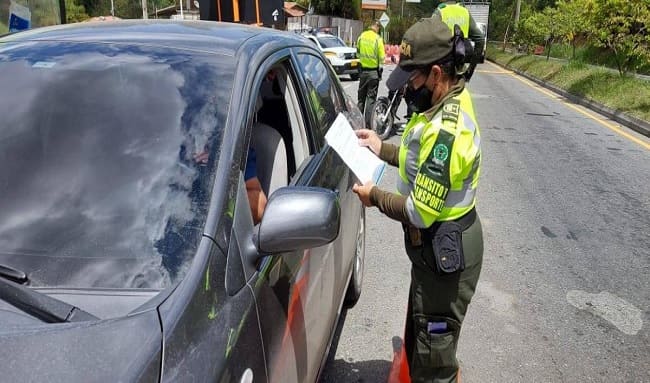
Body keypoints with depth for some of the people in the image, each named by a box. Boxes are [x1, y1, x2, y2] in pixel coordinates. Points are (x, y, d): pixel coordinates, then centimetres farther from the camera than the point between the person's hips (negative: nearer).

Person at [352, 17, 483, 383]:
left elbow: (420, 213, -28)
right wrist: (383, 148, 7)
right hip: (443, 244, 10)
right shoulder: (453, 101, 1)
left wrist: (375, 196, -13)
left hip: (444, 252, -10)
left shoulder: (446, 131, -32)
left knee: (432, 351, 10)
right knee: (422, 335, 29)